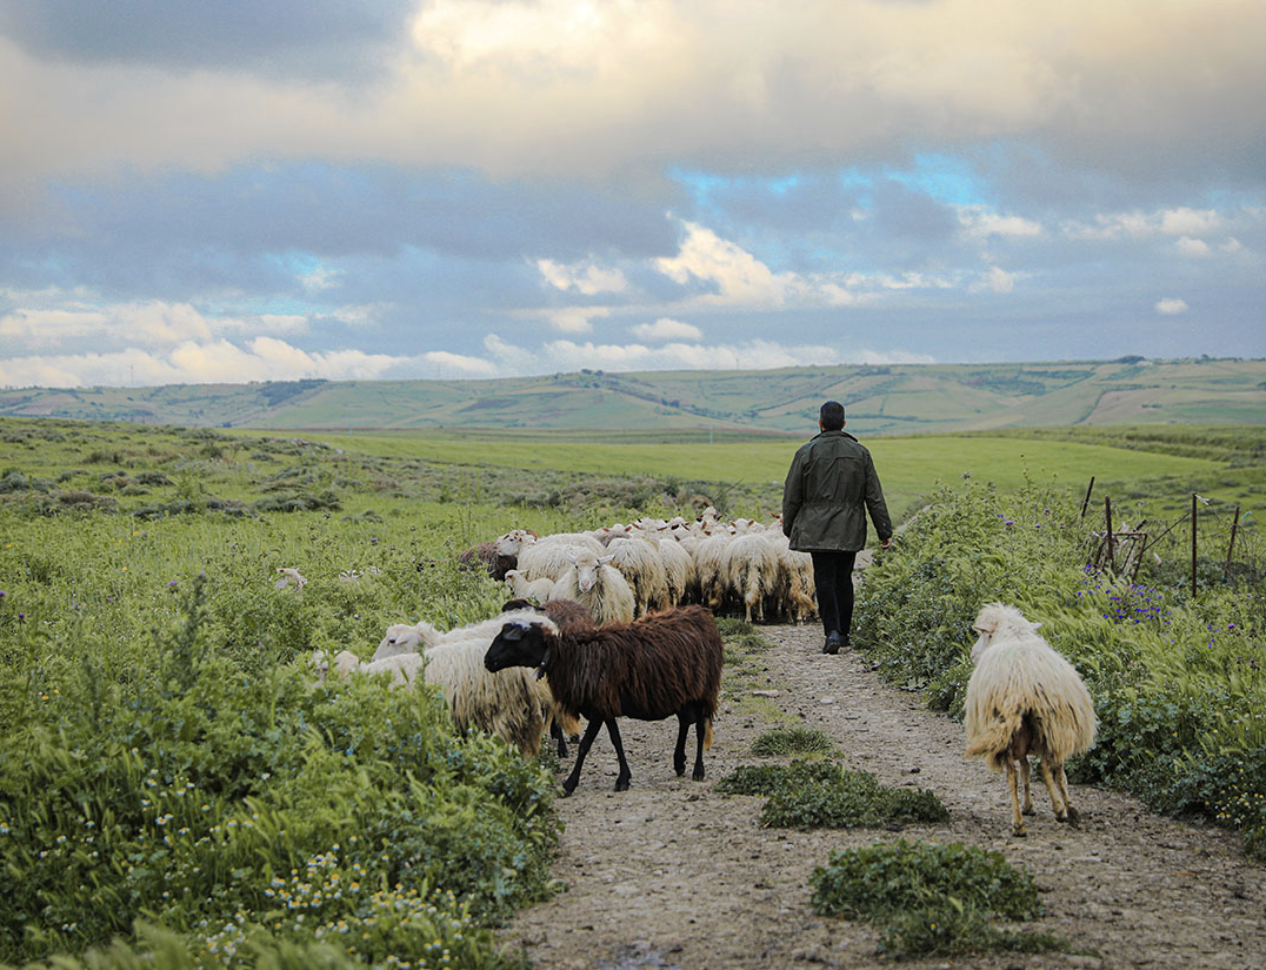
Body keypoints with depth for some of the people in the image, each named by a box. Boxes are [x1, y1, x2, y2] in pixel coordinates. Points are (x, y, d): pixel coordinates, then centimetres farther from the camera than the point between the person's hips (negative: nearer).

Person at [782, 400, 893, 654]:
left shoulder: (806, 453, -5)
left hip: (817, 530, -2)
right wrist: (884, 531, 9)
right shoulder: (860, 452, 2)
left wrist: (789, 527, 14)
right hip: (850, 530, 2)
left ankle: (832, 631, -17)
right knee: (843, 578, 12)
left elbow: (792, 495, 1)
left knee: (825, 578, -1)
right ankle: (843, 632, 18)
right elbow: (874, 496, 4)